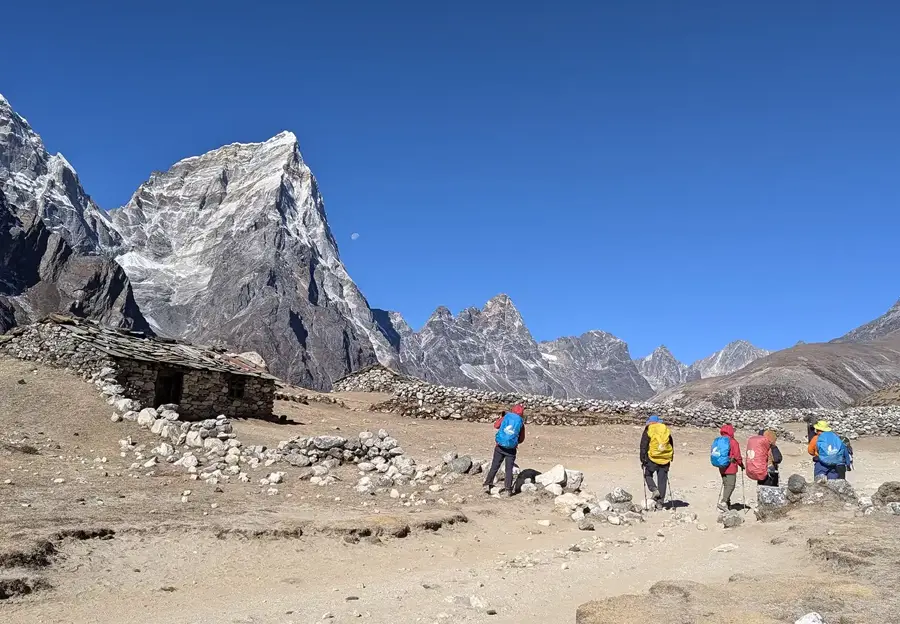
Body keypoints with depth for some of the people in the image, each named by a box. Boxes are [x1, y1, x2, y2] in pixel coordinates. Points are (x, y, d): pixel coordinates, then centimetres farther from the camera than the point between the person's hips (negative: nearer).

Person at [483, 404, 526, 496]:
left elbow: (496, 425, 12)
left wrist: (501, 418, 27)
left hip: (500, 447, 0)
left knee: (494, 467, 9)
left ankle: (487, 485, 4)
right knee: (509, 469, 7)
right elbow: (521, 439, 7)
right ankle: (507, 489, 4)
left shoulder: (505, 417, -2)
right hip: (511, 449, 0)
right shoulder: (521, 423, -1)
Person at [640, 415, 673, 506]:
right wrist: (670, 458, 25)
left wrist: (643, 459, 0)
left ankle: (654, 490, -7)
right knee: (662, 479, 9)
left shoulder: (648, 431, -3)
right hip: (665, 459, 4)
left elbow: (643, 446, -5)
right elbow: (672, 445, 17)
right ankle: (660, 501, 10)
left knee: (648, 475, 16)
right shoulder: (666, 430, 10)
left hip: (653, 458, -4)